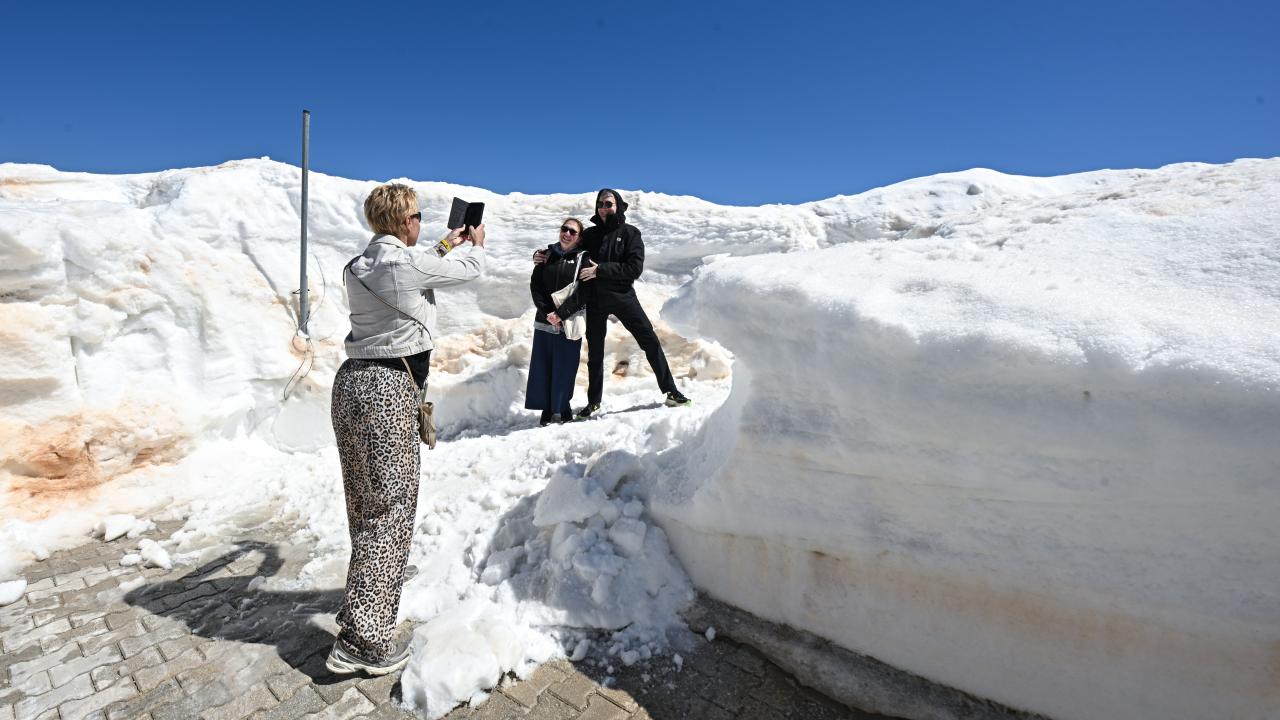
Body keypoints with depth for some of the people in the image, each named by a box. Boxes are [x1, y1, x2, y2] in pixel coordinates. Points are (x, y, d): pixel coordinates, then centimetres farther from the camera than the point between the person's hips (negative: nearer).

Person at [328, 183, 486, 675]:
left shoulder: (359, 266, 12)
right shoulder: (406, 263, -13)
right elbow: (468, 270, 1)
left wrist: (448, 245, 42)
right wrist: (476, 244, 24)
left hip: (354, 381, 9)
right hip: (388, 387, -9)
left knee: (367, 502, 21)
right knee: (390, 505, -4)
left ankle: (366, 597, 40)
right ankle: (363, 638, 1)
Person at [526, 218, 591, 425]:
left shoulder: (583, 258, 0)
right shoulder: (547, 254, 9)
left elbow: (583, 293, -8)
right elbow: (535, 285, 4)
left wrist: (561, 314, -14)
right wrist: (547, 312, -9)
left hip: (569, 323, -3)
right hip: (545, 321, 3)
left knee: (565, 367, 3)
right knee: (542, 366, 5)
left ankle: (563, 406, 22)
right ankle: (546, 408, 18)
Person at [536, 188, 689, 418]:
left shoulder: (630, 233, -1)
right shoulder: (590, 234, 9)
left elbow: (635, 267, -12)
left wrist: (601, 270, -19)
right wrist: (544, 256, -2)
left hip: (622, 296, -2)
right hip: (595, 299, 3)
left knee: (650, 341, -6)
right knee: (595, 351, 9)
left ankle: (670, 391, 5)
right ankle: (594, 401, 24)